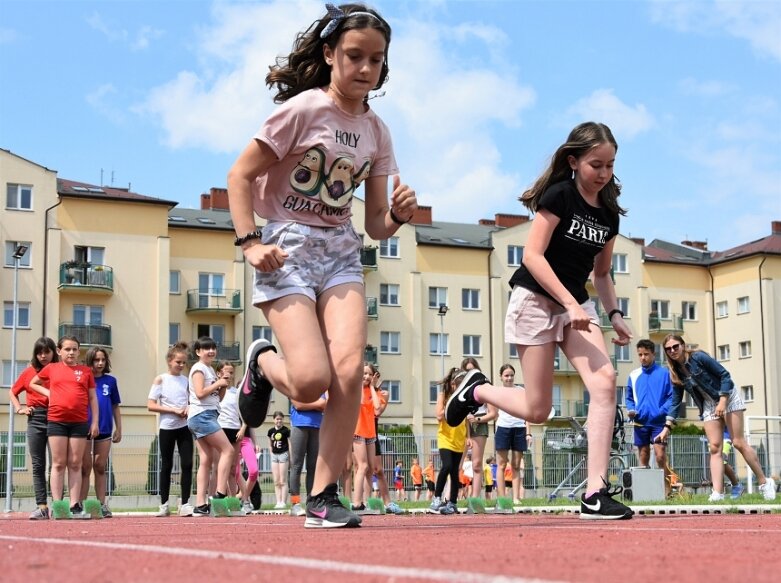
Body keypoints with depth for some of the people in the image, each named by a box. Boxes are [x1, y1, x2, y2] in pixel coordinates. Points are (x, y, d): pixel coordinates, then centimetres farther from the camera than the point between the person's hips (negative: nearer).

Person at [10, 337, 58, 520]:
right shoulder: (29, 372, 10)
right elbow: (13, 392, 21)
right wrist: (19, 409, 7)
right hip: (36, 419, 3)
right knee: (38, 465, 1)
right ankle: (42, 507, 2)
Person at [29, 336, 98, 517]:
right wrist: (47, 392, 5)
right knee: (58, 464, 0)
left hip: (80, 422, 1)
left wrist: (95, 422, 3)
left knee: (75, 464, 3)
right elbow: (32, 383, 22)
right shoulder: (51, 368, 8)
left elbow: (92, 398, 10)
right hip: (56, 421, -1)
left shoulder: (86, 371, 9)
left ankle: (75, 505, 4)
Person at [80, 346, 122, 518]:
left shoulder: (110, 381, 7)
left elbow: (115, 407, 12)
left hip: (105, 430, 2)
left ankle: (102, 504, 10)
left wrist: (119, 429, 9)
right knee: (85, 468, 2)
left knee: (100, 468, 7)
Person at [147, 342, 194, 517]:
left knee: (187, 464, -7)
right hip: (167, 428, -3)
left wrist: (189, 409, -6)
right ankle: (164, 504, 14)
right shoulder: (160, 379, -1)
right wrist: (174, 410, -16)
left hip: (184, 427, 3)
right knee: (166, 466, 5)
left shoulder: (186, 380, 9)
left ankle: (185, 504, -3)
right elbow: (151, 405, -7)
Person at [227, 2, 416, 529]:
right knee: (311, 381, -19)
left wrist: (398, 214, -11)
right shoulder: (303, 109, -8)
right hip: (288, 248, -5)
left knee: (350, 371, -16)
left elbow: (376, 226, 11)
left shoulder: (376, 131, 8)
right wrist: (250, 243, -17)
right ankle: (262, 362, 18)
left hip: (342, 251, 5)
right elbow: (241, 175, -6)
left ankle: (324, 497, -5)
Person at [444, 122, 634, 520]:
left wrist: (614, 314, 3)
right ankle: (476, 389, 26)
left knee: (604, 380, -18)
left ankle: (595, 493, -19)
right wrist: (569, 302, -24)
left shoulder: (609, 213, 8)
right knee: (537, 410, -5)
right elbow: (533, 254, -18)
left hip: (576, 304, 6)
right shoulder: (559, 195, -12)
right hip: (536, 299, -6)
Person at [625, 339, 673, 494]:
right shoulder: (633, 375, 10)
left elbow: (671, 396, -2)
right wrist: (631, 410, -3)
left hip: (658, 422, -4)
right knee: (643, 459, 7)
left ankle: (666, 489, -9)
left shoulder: (664, 373, 0)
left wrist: (662, 411, -16)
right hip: (640, 422, 4)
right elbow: (629, 398, 17)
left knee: (660, 455, -13)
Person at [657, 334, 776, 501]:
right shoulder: (675, 373, 1)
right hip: (708, 405, 6)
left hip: (728, 398, -6)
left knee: (739, 443, -9)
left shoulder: (699, 357, -17)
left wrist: (722, 401, -22)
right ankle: (717, 492, -13)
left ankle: (765, 483, 2)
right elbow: (675, 402, 5)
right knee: (714, 448, -5)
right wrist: (667, 427, -2)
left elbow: (724, 374, -16)